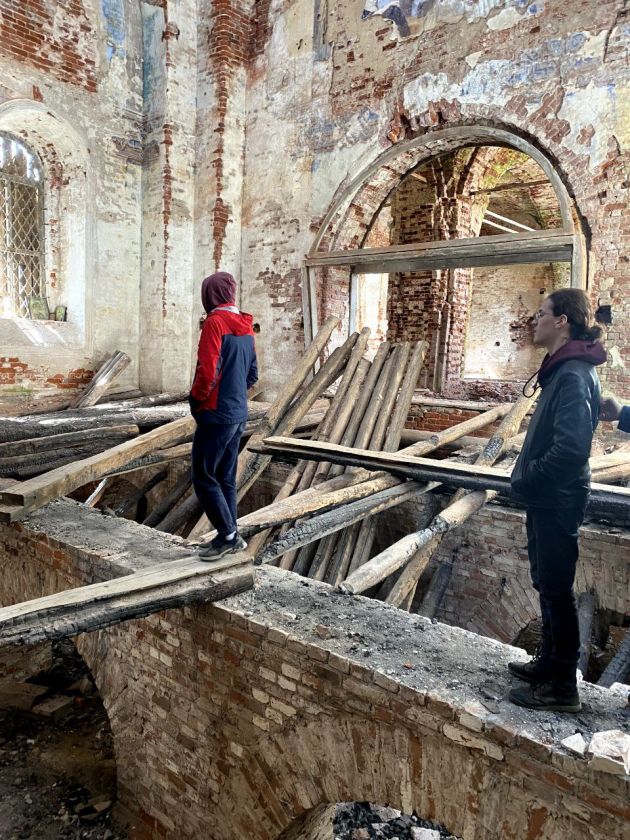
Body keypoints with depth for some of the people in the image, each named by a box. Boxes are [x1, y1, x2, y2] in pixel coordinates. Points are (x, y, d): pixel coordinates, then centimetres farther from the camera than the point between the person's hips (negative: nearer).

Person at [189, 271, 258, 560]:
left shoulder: (215, 322, -14)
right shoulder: (245, 326, 11)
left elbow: (208, 371, -21)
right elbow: (252, 373, 15)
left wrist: (195, 400, -6)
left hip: (216, 415, -8)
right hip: (238, 415, 8)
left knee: (203, 477, 1)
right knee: (226, 478, 14)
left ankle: (229, 535, 3)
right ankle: (230, 537, 21)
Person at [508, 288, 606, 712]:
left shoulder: (573, 375, -21)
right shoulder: (564, 369, 10)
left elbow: (571, 448, -30)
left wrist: (528, 480, -18)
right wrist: (527, 477, 9)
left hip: (557, 501, -10)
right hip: (547, 498, 10)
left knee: (557, 590, 3)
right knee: (548, 585, 21)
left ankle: (562, 687, 19)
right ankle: (549, 663, 38)